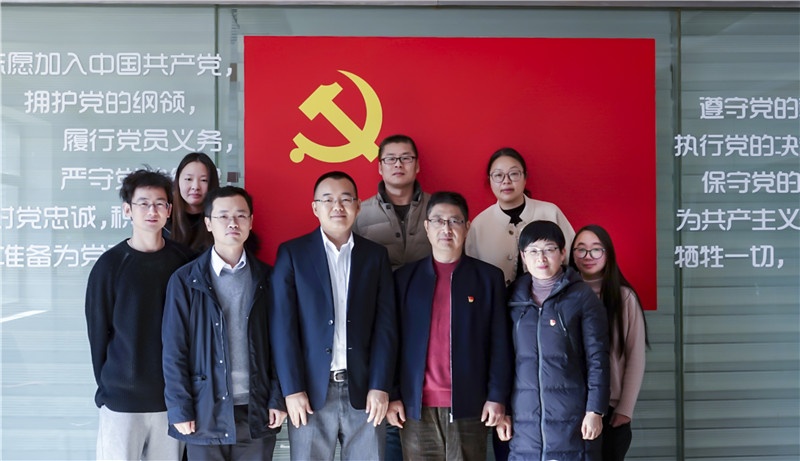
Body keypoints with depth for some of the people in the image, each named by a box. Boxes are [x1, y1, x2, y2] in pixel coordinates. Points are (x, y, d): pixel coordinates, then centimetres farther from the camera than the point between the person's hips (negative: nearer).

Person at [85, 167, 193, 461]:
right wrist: (108, 386, 1)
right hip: (121, 400, -2)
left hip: (171, 397, 2)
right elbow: (98, 332, 1)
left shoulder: (183, 261, 2)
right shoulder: (110, 265, -3)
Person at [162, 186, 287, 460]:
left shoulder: (267, 278, 5)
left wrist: (278, 399, -1)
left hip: (257, 412, 2)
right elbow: (174, 351, -2)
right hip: (205, 413, -1)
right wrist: (179, 409, -6)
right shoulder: (185, 280, -1)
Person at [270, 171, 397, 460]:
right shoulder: (292, 253, 2)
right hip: (311, 391, -1)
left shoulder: (376, 255, 8)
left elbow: (386, 325, 3)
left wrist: (380, 386, -5)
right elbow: (283, 325, -3)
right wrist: (292, 389, -9)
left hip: (364, 389, 2)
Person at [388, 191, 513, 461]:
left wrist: (497, 397, -4)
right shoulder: (405, 277, 8)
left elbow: (500, 343, 2)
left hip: (470, 406, -1)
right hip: (416, 407, 1)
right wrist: (391, 395, 0)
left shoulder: (489, 277, 5)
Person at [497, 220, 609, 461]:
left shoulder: (582, 296, -1)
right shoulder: (514, 297, 9)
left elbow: (597, 357, -3)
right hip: (525, 419, 3)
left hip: (571, 418, -3)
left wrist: (595, 410, -8)